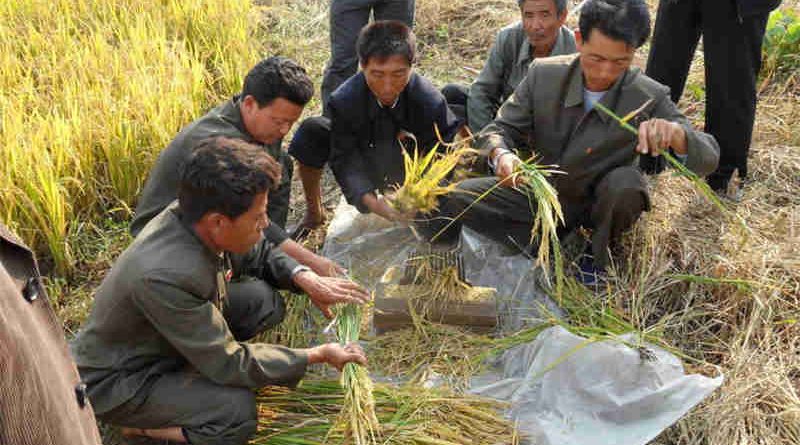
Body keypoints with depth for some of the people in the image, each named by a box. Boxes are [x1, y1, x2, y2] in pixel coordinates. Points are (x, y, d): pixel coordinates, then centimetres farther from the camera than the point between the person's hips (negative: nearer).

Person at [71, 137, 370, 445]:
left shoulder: (194, 217, -17)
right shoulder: (166, 276, -39)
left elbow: (258, 255, 4)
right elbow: (230, 364, -28)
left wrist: (306, 279, -14)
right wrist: (317, 356, -21)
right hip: (117, 383, -7)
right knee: (238, 411, -26)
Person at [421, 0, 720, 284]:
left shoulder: (649, 98, -21)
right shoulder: (544, 74, -16)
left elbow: (707, 160, -22)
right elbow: (499, 129, -9)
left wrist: (675, 132, -46)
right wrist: (501, 156, -35)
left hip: (597, 205, -1)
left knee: (626, 183, -34)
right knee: (459, 198, -17)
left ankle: (598, 252, -4)